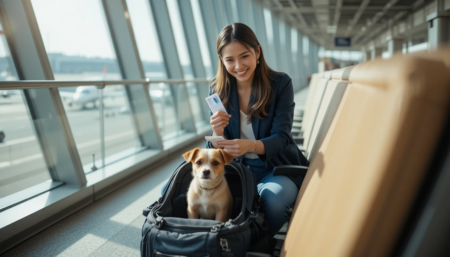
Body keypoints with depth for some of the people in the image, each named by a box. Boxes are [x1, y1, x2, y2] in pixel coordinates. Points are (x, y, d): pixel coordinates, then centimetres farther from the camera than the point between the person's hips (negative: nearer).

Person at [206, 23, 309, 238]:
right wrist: (217, 134, -29)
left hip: (278, 166, -2)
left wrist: (252, 146, -38)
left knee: (273, 199, -34)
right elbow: (217, 148, -3)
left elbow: (281, 137, -15)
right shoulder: (218, 89, -3)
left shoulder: (280, 83, -11)